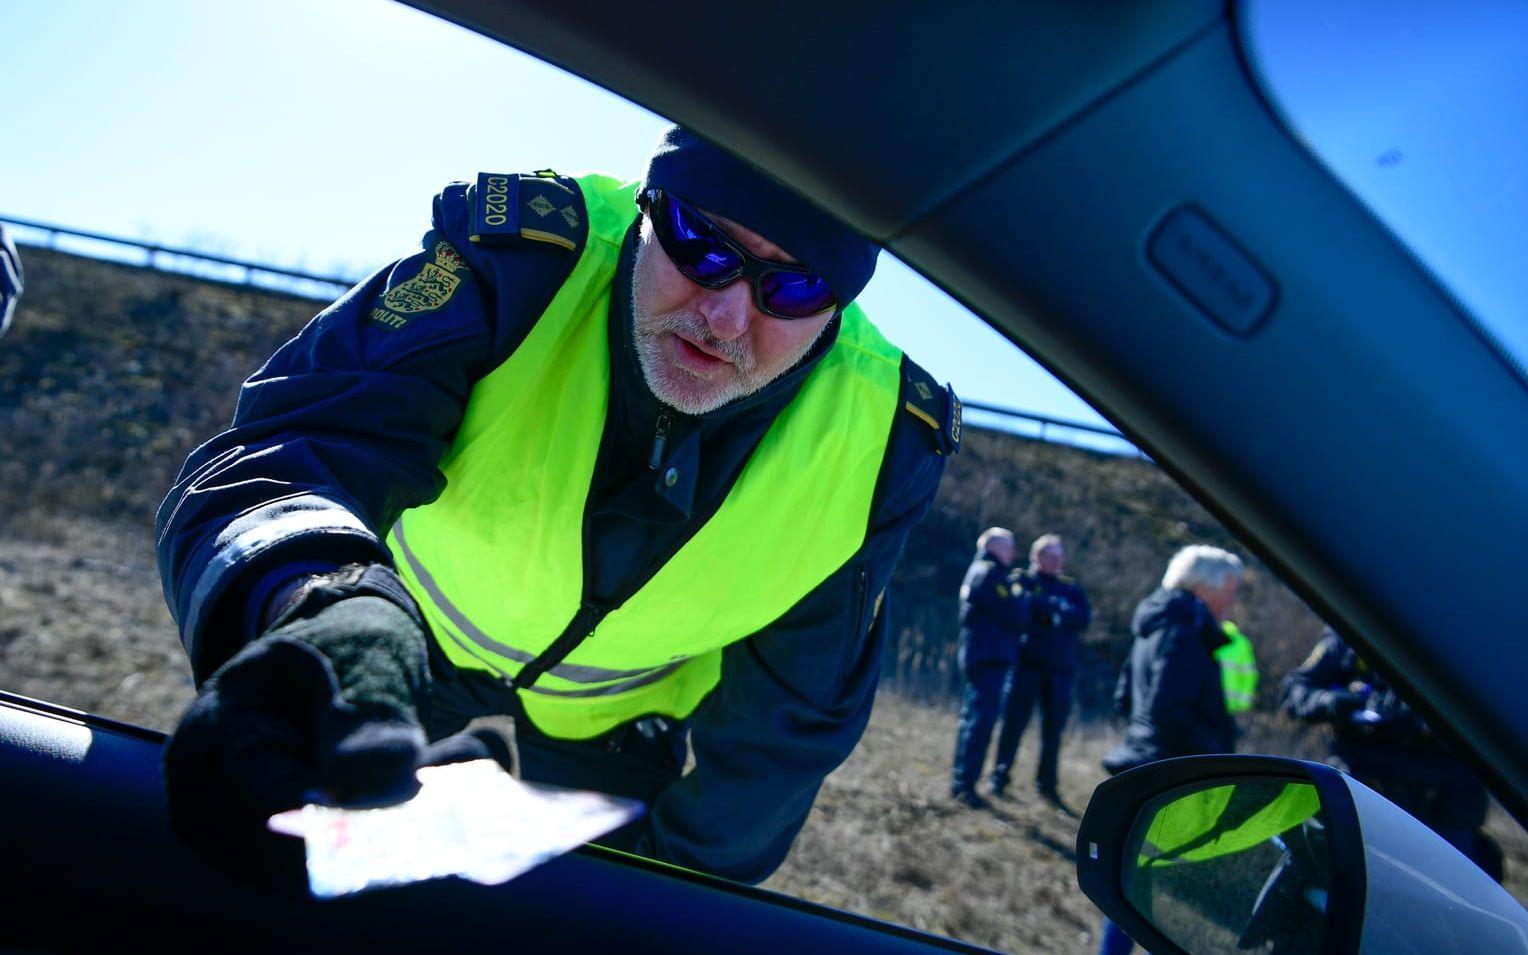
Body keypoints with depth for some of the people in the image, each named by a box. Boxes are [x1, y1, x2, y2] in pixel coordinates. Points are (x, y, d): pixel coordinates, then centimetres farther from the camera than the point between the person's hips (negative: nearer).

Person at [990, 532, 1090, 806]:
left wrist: (1044, 607, -13)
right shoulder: (1021, 580, 7)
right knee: (1015, 721, -4)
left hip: (1060, 667, 4)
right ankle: (999, 778, 5)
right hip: (1027, 662, -3)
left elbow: (1083, 618, -1)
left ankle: (1046, 784, 15)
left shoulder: (1071, 589, 16)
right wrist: (1057, 606, -13)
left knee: (1054, 727, 6)